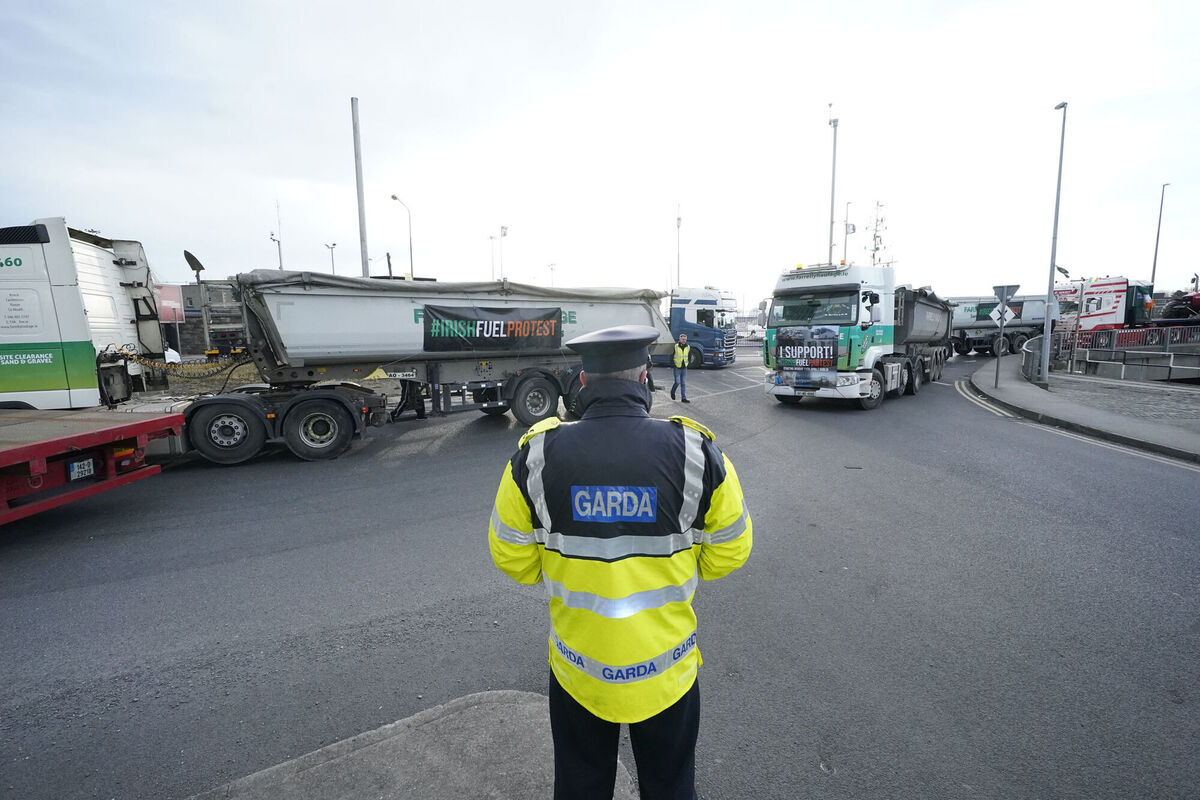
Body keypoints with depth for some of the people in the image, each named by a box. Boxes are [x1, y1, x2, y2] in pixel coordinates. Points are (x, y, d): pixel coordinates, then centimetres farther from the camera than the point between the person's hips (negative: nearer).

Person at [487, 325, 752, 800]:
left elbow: (512, 557, -6)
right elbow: (729, 551, -6)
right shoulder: (695, 451, -18)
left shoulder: (536, 455, -17)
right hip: (665, 671, 0)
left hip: (577, 671, 1)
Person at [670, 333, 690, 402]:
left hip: (684, 368, 4)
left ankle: (684, 398, 9)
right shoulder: (675, 346, -9)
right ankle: (672, 392, 23)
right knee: (677, 382, -6)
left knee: (684, 383, 5)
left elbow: (689, 356, 19)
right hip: (677, 368, -4)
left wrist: (687, 363, 10)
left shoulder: (688, 347, 6)